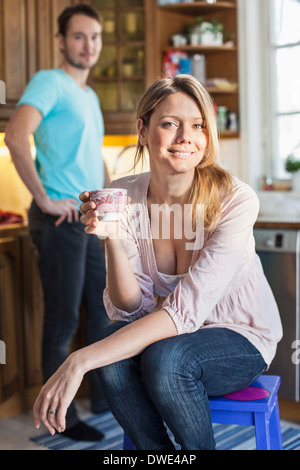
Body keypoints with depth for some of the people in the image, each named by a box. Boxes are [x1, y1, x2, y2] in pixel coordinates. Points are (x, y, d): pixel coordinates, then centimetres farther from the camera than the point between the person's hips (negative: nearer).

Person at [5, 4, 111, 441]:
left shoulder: (90, 96, 20)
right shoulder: (50, 82, -8)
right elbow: (16, 136, -25)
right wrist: (45, 199, -22)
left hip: (91, 221, 9)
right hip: (61, 220, -9)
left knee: (104, 310, 15)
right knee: (63, 321, -2)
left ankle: (106, 396, 30)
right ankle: (61, 417, 11)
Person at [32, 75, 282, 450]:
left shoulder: (236, 200, -23)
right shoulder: (125, 196, -10)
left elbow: (186, 310, -30)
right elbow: (130, 309, -10)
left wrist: (80, 361, -36)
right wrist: (113, 239, -28)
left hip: (240, 336, -3)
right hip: (168, 333, 3)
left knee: (165, 358, -32)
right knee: (113, 357, -27)